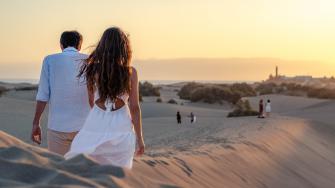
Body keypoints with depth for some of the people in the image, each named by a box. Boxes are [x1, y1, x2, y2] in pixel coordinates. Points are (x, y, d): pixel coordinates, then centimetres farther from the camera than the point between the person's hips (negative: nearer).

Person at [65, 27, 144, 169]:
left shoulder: (93, 69, -2)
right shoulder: (130, 72, -5)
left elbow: (90, 102, 7)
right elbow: (134, 108, -3)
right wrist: (139, 138, 6)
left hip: (96, 125, 1)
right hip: (121, 128, -1)